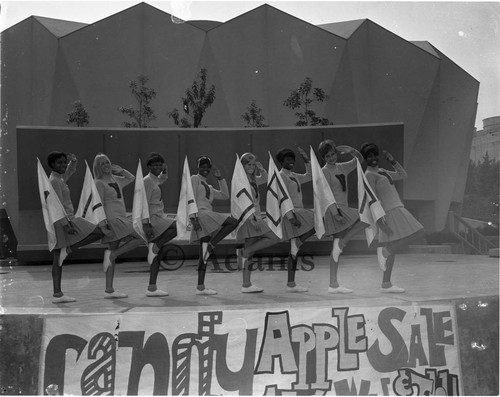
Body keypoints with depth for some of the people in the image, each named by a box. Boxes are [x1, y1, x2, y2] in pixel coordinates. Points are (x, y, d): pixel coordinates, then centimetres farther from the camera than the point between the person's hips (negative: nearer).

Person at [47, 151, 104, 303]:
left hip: (63, 222, 10)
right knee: (99, 232, -7)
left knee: (58, 259, 7)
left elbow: (70, 171, 36)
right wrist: (66, 224, -23)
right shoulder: (54, 181, -11)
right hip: (65, 221, -10)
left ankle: (57, 294, 9)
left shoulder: (60, 178, 16)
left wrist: (73, 161, 17)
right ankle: (69, 249, -6)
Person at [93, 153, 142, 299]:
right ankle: (111, 254, -6)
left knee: (113, 256, 6)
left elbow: (131, 178, 31)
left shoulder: (115, 179, 15)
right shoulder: (99, 183, -6)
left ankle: (109, 290, 9)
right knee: (139, 238, -13)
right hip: (112, 218, -8)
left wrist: (119, 170, 17)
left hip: (121, 218, 8)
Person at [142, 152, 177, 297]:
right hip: (153, 219, -9)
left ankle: (152, 288, 7)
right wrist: (146, 224, -20)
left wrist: (164, 170, 28)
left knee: (157, 256, 5)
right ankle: (155, 246, -16)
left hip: (159, 218, 9)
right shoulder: (147, 181, -8)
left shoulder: (155, 180, 18)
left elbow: (163, 178, 45)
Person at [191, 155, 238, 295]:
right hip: (201, 214, -8)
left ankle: (200, 287, 2)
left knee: (204, 254, 3)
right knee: (233, 222, -18)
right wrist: (193, 217, -16)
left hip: (208, 216, 8)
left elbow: (225, 196, 23)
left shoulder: (209, 187, 29)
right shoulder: (194, 179, 6)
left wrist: (220, 178, 18)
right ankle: (210, 246, -16)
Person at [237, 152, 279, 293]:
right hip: (247, 218, -8)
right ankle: (246, 252, -3)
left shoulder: (253, 179, 15)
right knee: (274, 238, -11)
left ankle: (246, 284, 7)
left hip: (255, 217, 8)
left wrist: (261, 168, 16)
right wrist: (251, 219, -23)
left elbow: (265, 179, 34)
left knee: (250, 252, 6)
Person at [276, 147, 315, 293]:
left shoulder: (294, 176, 18)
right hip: (291, 213, -8)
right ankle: (297, 243, -8)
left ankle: (291, 284, 8)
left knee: (294, 250, 6)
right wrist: (291, 217, -22)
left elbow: (310, 176, 28)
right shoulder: (281, 176, -9)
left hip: (299, 212, 8)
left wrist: (307, 161, 17)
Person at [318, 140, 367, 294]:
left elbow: (359, 160, 24)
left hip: (343, 209, 8)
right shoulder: (324, 172, -8)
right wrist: (335, 213, -25)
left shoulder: (342, 168, 14)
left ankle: (333, 285, 9)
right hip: (334, 210, -8)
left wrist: (352, 151, 5)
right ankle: (341, 243, -8)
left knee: (337, 249, 6)